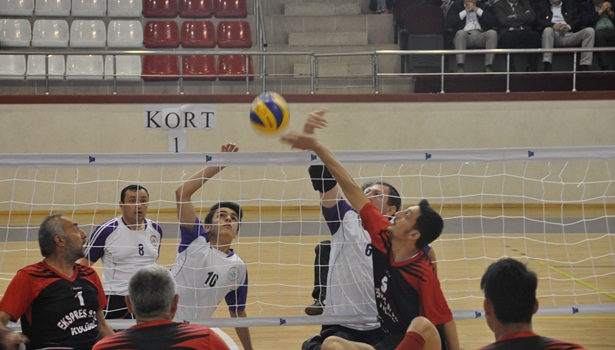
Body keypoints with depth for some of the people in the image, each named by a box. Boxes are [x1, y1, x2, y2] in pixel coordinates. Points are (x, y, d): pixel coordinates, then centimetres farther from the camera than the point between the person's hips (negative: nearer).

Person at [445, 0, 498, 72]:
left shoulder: (483, 6, 21)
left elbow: (493, 22, 4)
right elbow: (449, 23, 2)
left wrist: (477, 10, 1)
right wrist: (465, 11, 1)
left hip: (480, 36, 2)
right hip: (465, 35, -1)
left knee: (492, 32, -29)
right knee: (460, 33, -36)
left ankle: (488, 67, -32)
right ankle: (460, 67, -44)